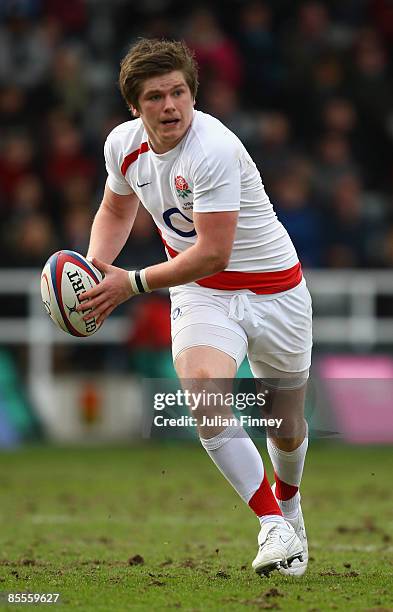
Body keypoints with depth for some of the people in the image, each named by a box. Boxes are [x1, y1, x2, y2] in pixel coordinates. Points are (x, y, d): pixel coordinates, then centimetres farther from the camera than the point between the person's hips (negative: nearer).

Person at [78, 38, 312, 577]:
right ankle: (273, 527, -23)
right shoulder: (123, 144, -6)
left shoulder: (213, 149, -27)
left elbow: (212, 254, -28)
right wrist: (97, 262, -3)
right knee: (204, 393, -27)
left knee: (287, 426, 11)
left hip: (273, 289, -3)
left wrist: (133, 284, -24)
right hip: (200, 294, 3)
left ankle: (287, 500, 46)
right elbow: (117, 210, 16)